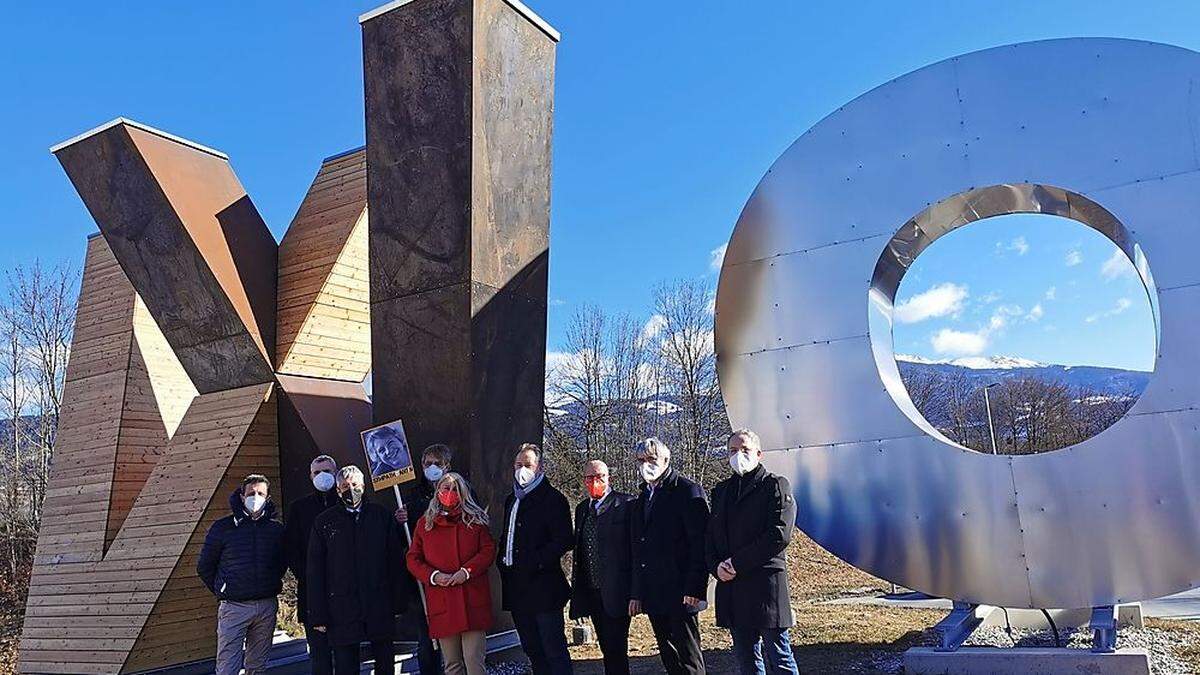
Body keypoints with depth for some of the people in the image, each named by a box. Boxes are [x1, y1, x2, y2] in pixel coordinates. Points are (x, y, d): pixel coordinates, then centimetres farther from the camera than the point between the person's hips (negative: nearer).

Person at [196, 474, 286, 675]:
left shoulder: (276, 529, 5)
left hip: (267, 607, 2)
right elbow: (204, 567, 7)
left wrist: (271, 587, 11)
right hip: (234, 607, -2)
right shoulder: (223, 527, -1)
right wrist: (222, 591, 7)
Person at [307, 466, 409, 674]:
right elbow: (315, 572, 3)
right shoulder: (325, 522, 4)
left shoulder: (382, 516, 5)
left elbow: (396, 560, 4)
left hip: (380, 608, 1)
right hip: (342, 608, 0)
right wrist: (318, 615, -2)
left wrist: (399, 601, -1)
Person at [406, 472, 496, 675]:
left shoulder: (474, 519, 8)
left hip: (473, 599, -1)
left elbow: (489, 549, 3)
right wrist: (433, 576, -9)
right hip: (442, 603, 1)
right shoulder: (424, 523, 10)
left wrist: (467, 571, -12)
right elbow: (413, 559, 9)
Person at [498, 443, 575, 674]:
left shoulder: (552, 499, -7)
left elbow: (565, 540, -15)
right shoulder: (511, 501, 17)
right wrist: (503, 561, 8)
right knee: (532, 650, 14)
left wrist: (535, 562, -18)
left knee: (554, 651, -5)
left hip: (543, 587, -8)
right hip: (517, 589, 8)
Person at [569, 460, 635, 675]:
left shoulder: (626, 504, -8)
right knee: (607, 649, 16)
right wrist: (575, 585, 13)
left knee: (615, 649, -5)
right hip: (590, 591, 7)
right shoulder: (581, 509, 13)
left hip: (615, 592, -6)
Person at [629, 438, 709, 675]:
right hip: (653, 594, 7)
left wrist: (694, 588, -18)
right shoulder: (643, 498, 17)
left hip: (680, 593, -7)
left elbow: (699, 542, -12)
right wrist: (636, 593, 13)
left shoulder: (688, 490, -6)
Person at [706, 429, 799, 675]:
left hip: (766, 583, -6)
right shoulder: (721, 490, 17)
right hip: (730, 587, 6)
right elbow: (710, 537, 16)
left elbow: (779, 535, -13)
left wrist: (736, 563, -13)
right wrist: (716, 567, -4)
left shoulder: (775, 485, -2)